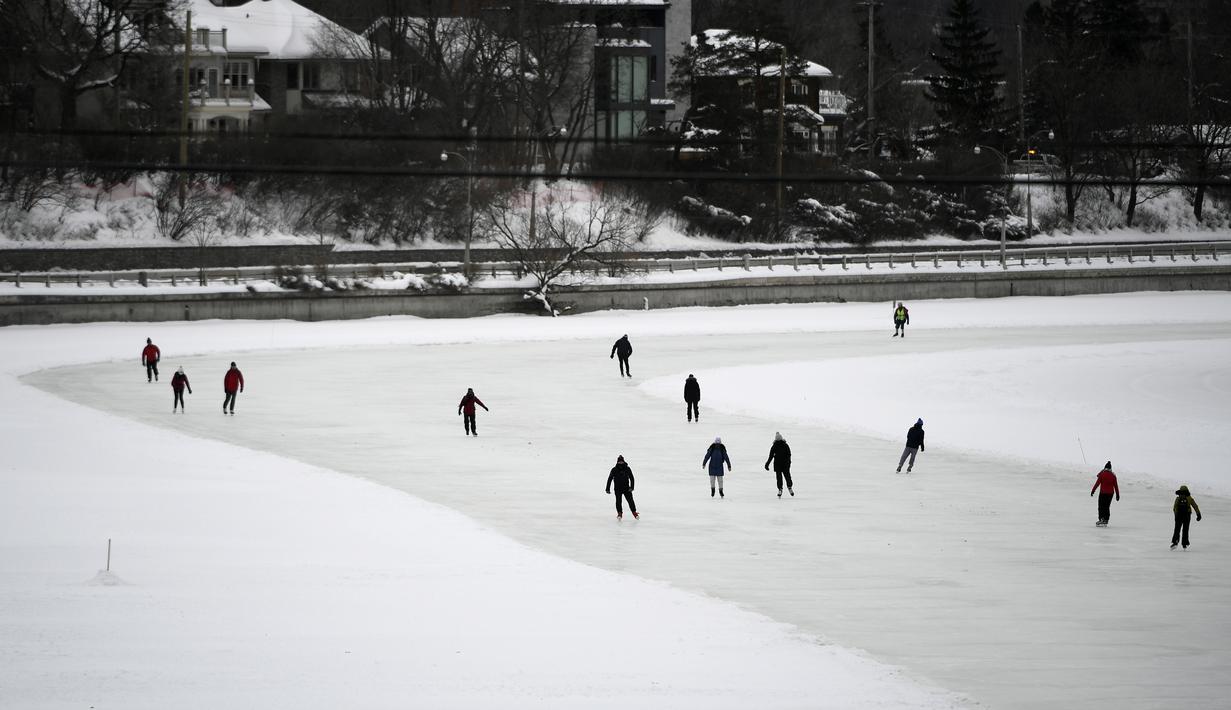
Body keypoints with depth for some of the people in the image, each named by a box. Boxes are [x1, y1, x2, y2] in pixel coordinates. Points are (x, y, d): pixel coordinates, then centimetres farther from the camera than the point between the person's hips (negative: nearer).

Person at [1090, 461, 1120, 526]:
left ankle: (1101, 519, -12)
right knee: (1107, 507, 12)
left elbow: (1097, 483, -8)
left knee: (1101, 506, 2)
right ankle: (1106, 520, 10)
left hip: (1103, 493, -3)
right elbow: (1116, 485, 5)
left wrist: (1092, 491, -1)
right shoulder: (1113, 475, 2)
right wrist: (1117, 494, 11)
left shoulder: (1102, 474, -7)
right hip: (1110, 493, 3)